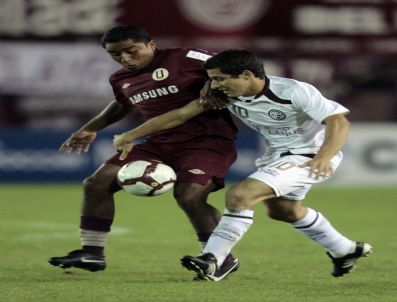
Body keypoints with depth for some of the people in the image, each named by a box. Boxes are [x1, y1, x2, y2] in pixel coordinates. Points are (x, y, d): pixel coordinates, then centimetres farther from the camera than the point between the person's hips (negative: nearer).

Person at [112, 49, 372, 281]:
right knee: (282, 210, 31)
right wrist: (130, 136, -8)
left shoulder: (293, 92, -30)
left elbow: (338, 121, -35)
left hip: (309, 156, -9)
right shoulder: (226, 94, -11)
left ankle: (211, 261, -22)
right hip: (276, 155, 9)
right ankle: (345, 251, 49)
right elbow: (180, 115, -6)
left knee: (239, 195, -24)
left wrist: (323, 158, -53)